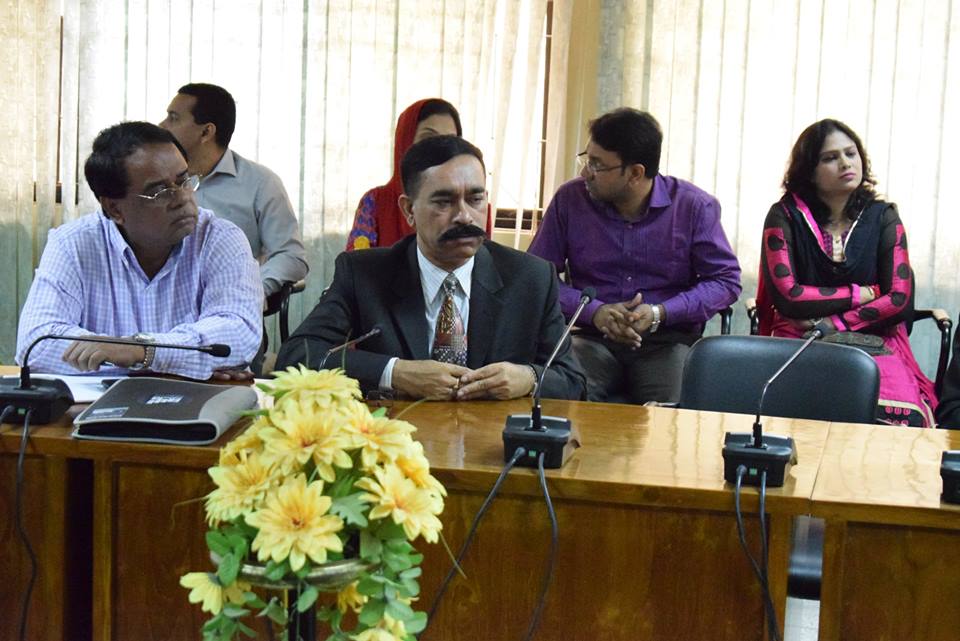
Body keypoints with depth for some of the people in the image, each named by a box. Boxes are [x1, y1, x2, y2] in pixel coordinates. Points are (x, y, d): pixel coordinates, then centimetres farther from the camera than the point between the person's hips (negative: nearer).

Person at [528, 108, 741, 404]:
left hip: (668, 340, 0)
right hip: (593, 337, 1)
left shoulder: (695, 206, 0)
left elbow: (726, 280, 1)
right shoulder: (570, 199, 4)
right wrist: (595, 311, -13)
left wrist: (659, 313, -14)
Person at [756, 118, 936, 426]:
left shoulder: (882, 216, 8)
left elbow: (901, 301, -1)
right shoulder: (785, 216, 3)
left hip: (872, 340, 2)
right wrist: (862, 295, -2)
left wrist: (830, 324, -8)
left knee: (904, 416, -30)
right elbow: (786, 295, -8)